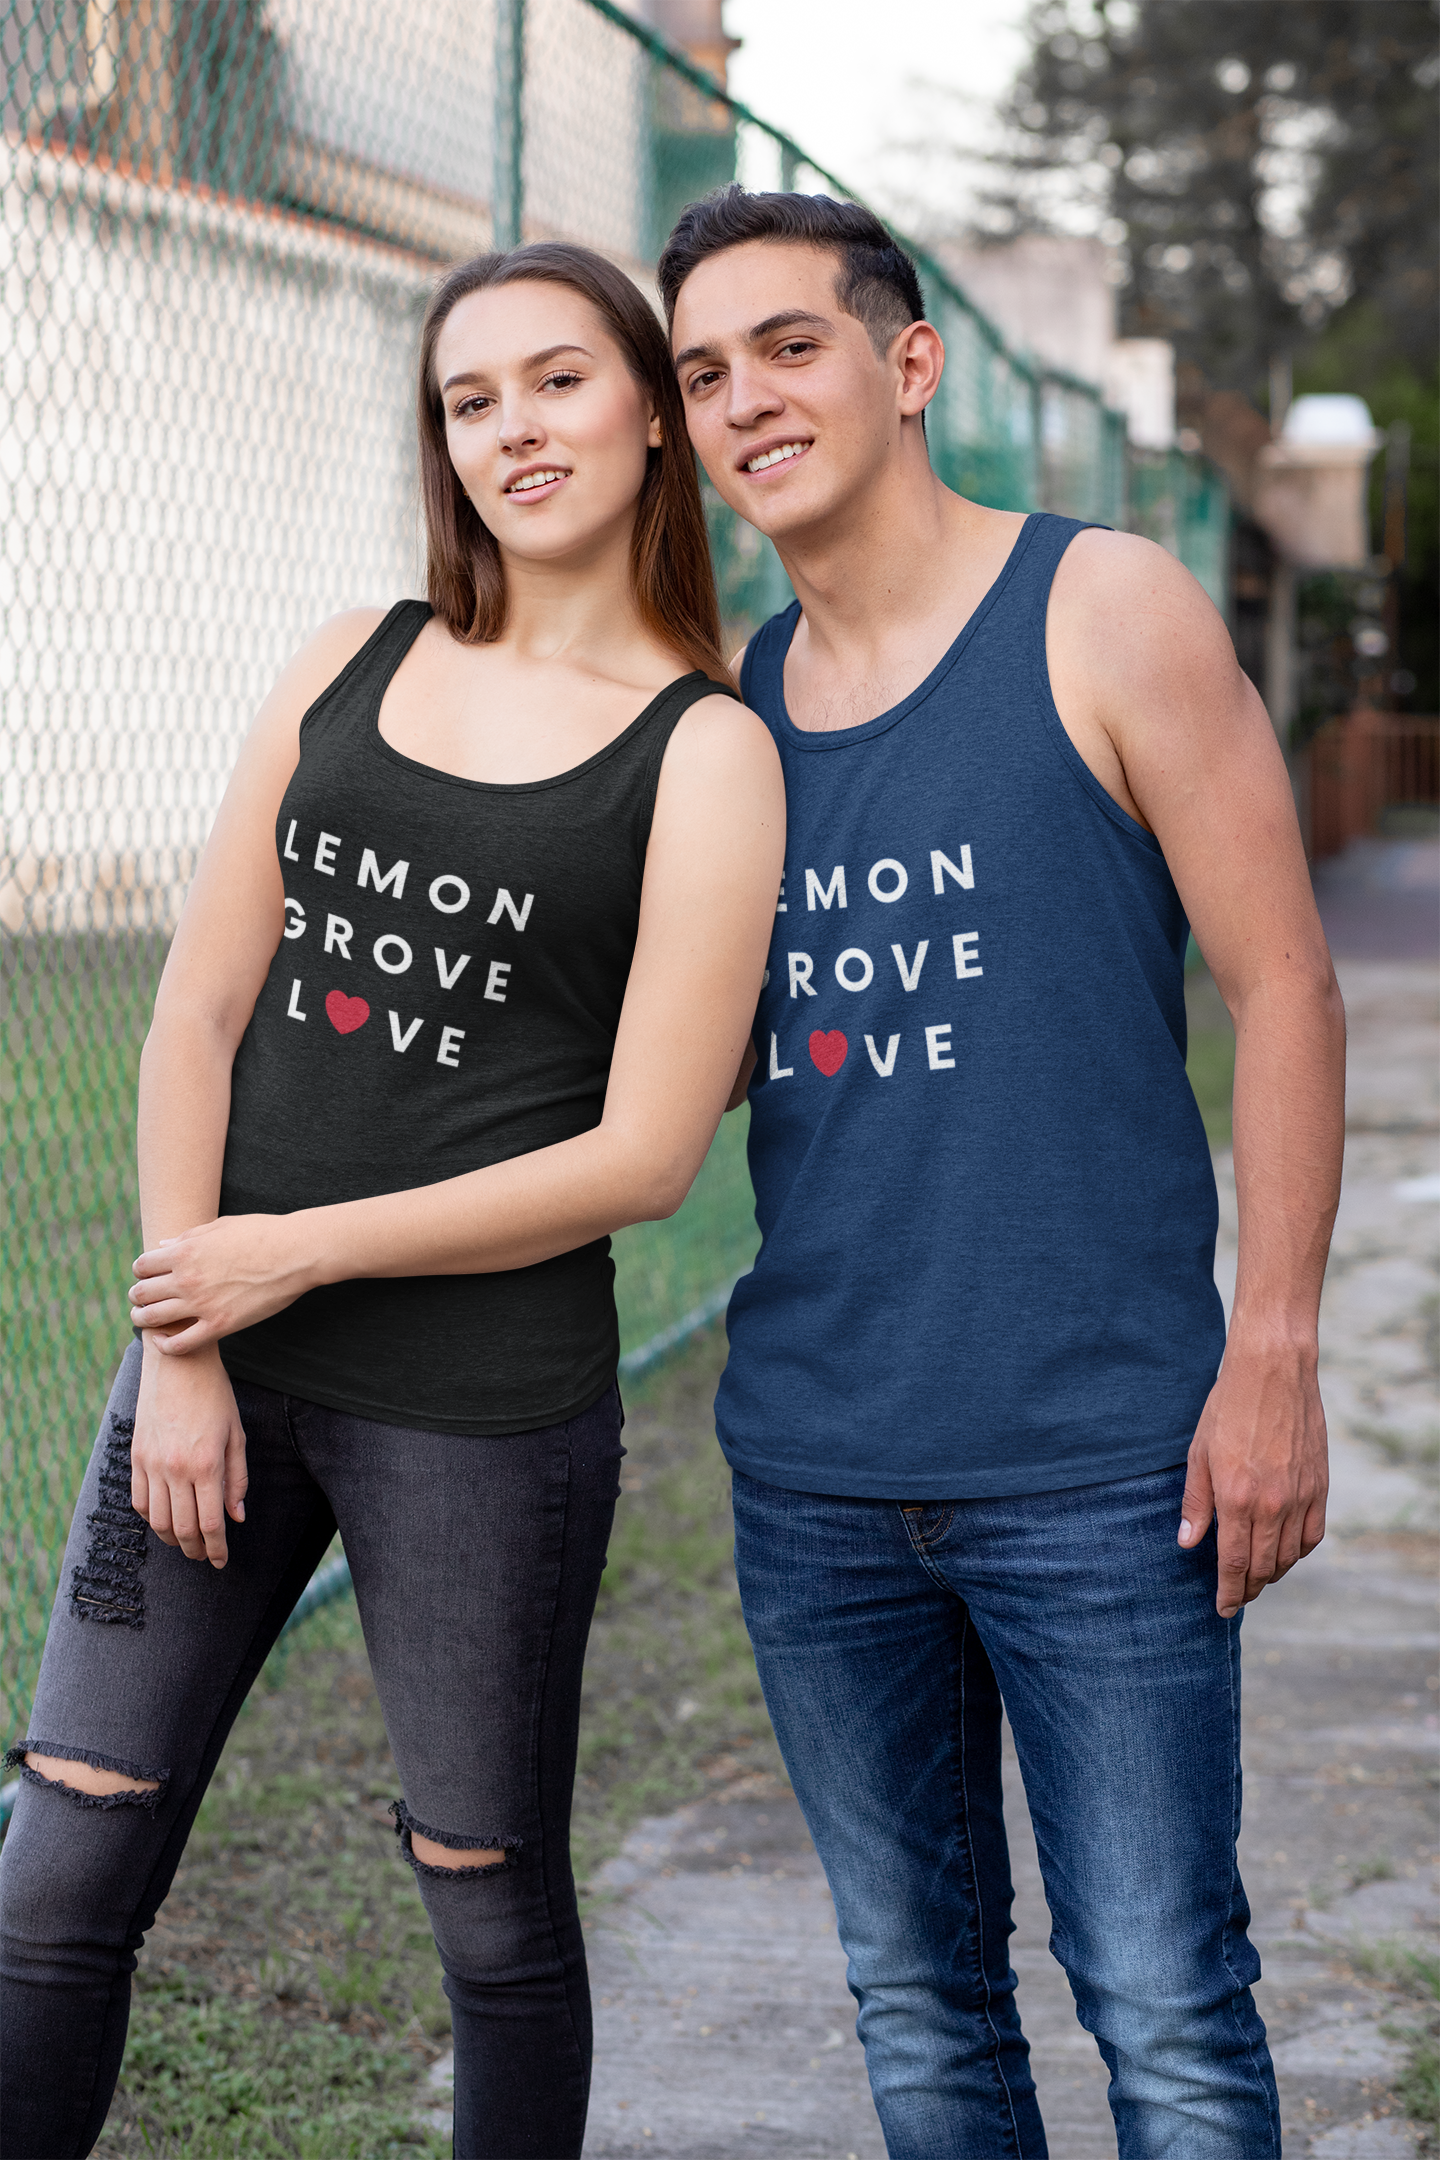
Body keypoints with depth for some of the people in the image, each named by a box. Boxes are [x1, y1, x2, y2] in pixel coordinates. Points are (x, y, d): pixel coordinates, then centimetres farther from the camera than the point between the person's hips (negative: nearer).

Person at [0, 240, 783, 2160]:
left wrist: (306, 1248, -10)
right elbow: (201, 1009, 5)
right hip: (217, 1363, 4)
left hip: (486, 1407, -4)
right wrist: (180, 1348, -4)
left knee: (493, 1912, 11)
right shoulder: (352, 665, 9)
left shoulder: (706, 754, -3)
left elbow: (643, 1154, -10)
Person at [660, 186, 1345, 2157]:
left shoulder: (1104, 613, -4)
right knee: (917, 2002, 14)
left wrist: (1272, 1357, -10)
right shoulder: (733, 703, 11)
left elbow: (1285, 986, -5)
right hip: (812, 1472, 5)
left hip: (1097, 1463, -5)